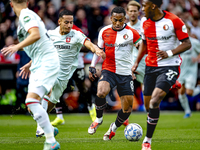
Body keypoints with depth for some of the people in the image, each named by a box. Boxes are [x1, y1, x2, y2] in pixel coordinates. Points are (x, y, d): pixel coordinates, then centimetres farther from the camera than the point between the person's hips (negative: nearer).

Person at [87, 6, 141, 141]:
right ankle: (98, 119, -3)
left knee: (127, 108, -1)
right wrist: (92, 67, 13)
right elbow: (99, 49, 17)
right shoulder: (104, 32, 4)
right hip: (109, 70, 1)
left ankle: (114, 128, 28)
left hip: (126, 73, -1)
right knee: (101, 93, -30)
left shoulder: (131, 33, -6)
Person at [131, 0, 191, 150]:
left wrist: (169, 53, -22)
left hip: (169, 66, -6)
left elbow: (187, 43, -8)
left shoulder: (174, 21, -12)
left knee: (154, 102, -20)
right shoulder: (145, 22, 5)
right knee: (148, 105, 4)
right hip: (151, 66, 6)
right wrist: (137, 62, 14)